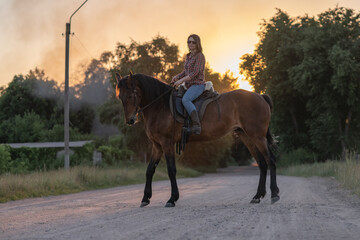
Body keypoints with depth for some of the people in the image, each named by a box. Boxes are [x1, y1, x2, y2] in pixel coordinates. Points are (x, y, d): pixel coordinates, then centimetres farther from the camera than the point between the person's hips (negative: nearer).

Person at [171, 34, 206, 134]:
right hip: (188, 85, 10)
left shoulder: (200, 56, -9)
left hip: (198, 84, -10)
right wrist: (177, 77, 2)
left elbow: (195, 72, -17)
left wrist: (181, 80, -21)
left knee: (185, 99, -34)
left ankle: (196, 125, -40)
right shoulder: (188, 56, 17)